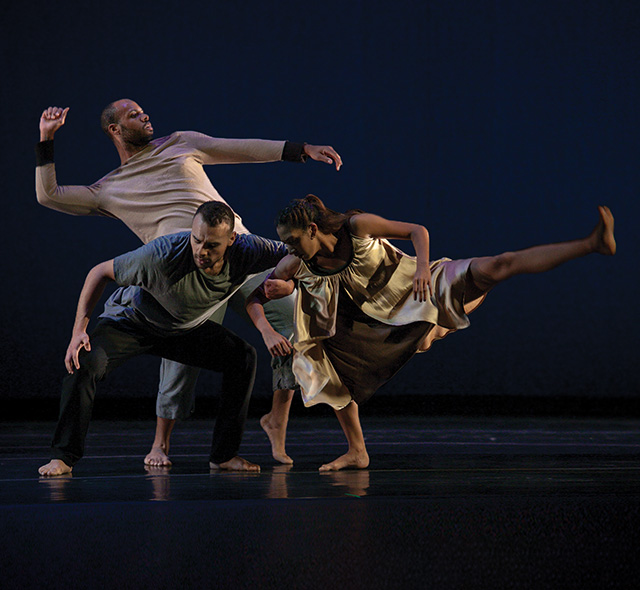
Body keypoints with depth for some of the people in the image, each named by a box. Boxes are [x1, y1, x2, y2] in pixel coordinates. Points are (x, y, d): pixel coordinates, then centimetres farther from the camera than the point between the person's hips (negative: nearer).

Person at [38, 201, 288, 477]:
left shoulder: (246, 252, -26)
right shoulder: (162, 255, -38)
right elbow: (101, 271, -26)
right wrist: (79, 331, -33)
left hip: (185, 329, 4)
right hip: (131, 319, -4)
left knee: (243, 356, -10)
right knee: (85, 362, -29)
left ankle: (223, 455, 1)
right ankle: (62, 457, -16)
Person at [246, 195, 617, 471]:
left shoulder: (356, 226, -24)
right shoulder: (297, 265, -14)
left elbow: (418, 231, -16)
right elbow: (254, 297, -8)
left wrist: (423, 267, -34)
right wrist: (268, 332, -26)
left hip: (418, 289, -4)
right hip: (381, 320, 4)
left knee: (495, 267, -23)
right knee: (327, 367, 0)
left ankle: (593, 244, -25)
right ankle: (357, 452, 19)